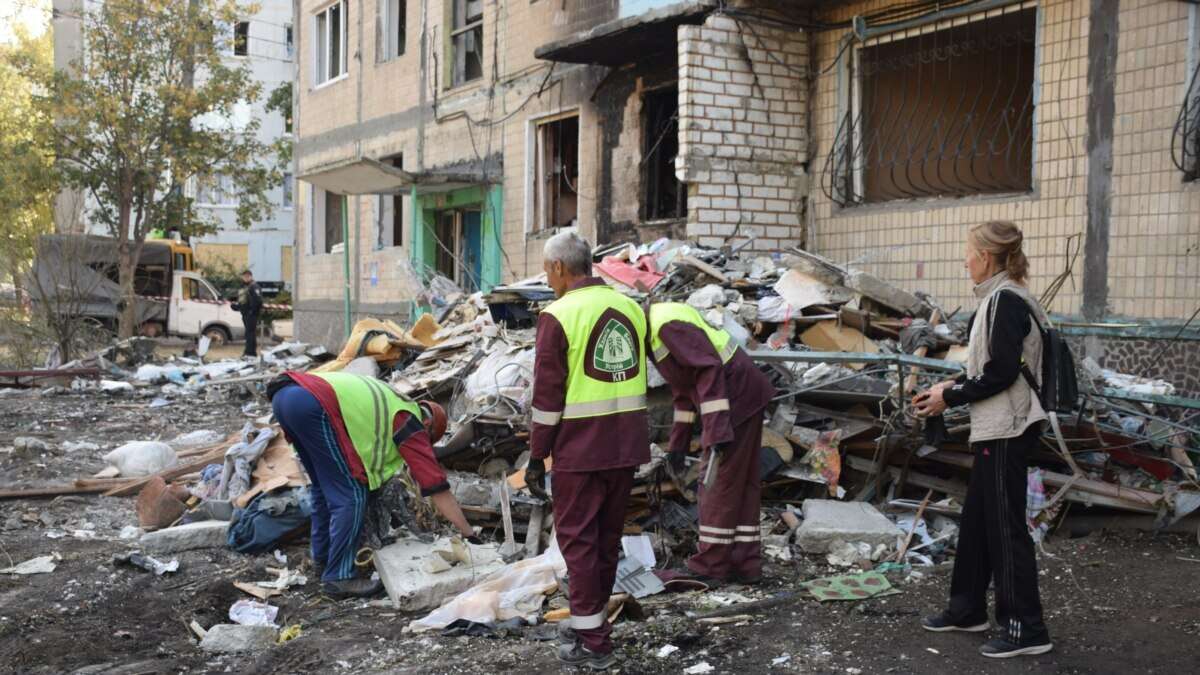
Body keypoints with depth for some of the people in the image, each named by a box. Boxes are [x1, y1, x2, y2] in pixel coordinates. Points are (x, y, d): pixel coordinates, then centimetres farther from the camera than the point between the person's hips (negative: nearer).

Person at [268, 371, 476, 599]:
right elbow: (437, 487, 7)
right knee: (351, 497, -1)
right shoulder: (410, 424, 9)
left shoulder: (388, 404, 31)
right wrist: (469, 535, 12)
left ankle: (322, 556, 35)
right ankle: (338, 578, 1)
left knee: (324, 488, 25)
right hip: (312, 404, -9)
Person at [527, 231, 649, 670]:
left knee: (578, 539, 3)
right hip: (626, 446, 7)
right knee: (608, 537, 16)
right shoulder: (631, 308, 8)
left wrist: (536, 459, -6)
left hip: (580, 449, -6)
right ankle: (590, 622, 29)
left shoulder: (559, 315, -12)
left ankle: (593, 643, 5)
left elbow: (547, 395, -12)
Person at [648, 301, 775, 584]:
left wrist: (717, 430, -28)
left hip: (734, 397, -10)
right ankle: (745, 564, 15)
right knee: (742, 482, 10)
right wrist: (679, 439, 23)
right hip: (744, 397, 10)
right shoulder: (655, 330, 15)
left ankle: (711, 566, 5)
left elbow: (709, 370, -25)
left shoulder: (668, 324, -18)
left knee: (719, 481, -3)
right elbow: (683, 386, 22)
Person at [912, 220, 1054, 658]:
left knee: (1005, 526, -4)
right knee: (976, 520, 16)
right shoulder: (1001, 298, 13)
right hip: (996, 428, 10)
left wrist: (950, 398, -11)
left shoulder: (1004, 301, -17)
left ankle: (1026, 629, 3)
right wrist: (952, 386, 8)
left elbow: (1001, 373, -20)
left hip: (1006, 430, -10)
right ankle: (967, 609, 27)